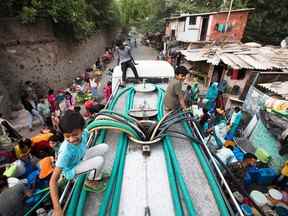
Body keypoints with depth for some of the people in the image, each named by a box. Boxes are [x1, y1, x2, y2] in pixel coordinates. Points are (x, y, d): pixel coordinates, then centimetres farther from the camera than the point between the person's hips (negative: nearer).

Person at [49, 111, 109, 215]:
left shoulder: (84, 133, -26)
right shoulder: (66, 151, -40)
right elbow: (53, 180, -33)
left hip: (81, 158, 6)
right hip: (71, 170, -6)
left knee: (104, 147, -5)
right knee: (100, 160, -28)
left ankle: (97, 177, 12)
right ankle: (90, 182, 4)